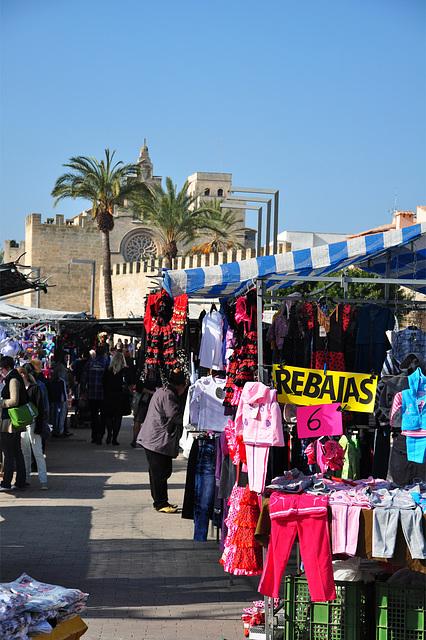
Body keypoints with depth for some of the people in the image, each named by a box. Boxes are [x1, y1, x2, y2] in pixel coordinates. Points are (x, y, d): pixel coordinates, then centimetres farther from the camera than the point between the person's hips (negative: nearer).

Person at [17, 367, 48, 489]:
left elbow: (40, 408, -8)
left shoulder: (35, 388, -5)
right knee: (24, 453, 9)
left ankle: (43, 480, -5)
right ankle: (25, 479, 15)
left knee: (37, 453, -6)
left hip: (32, 424, -6)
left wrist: (39, 427, -14)